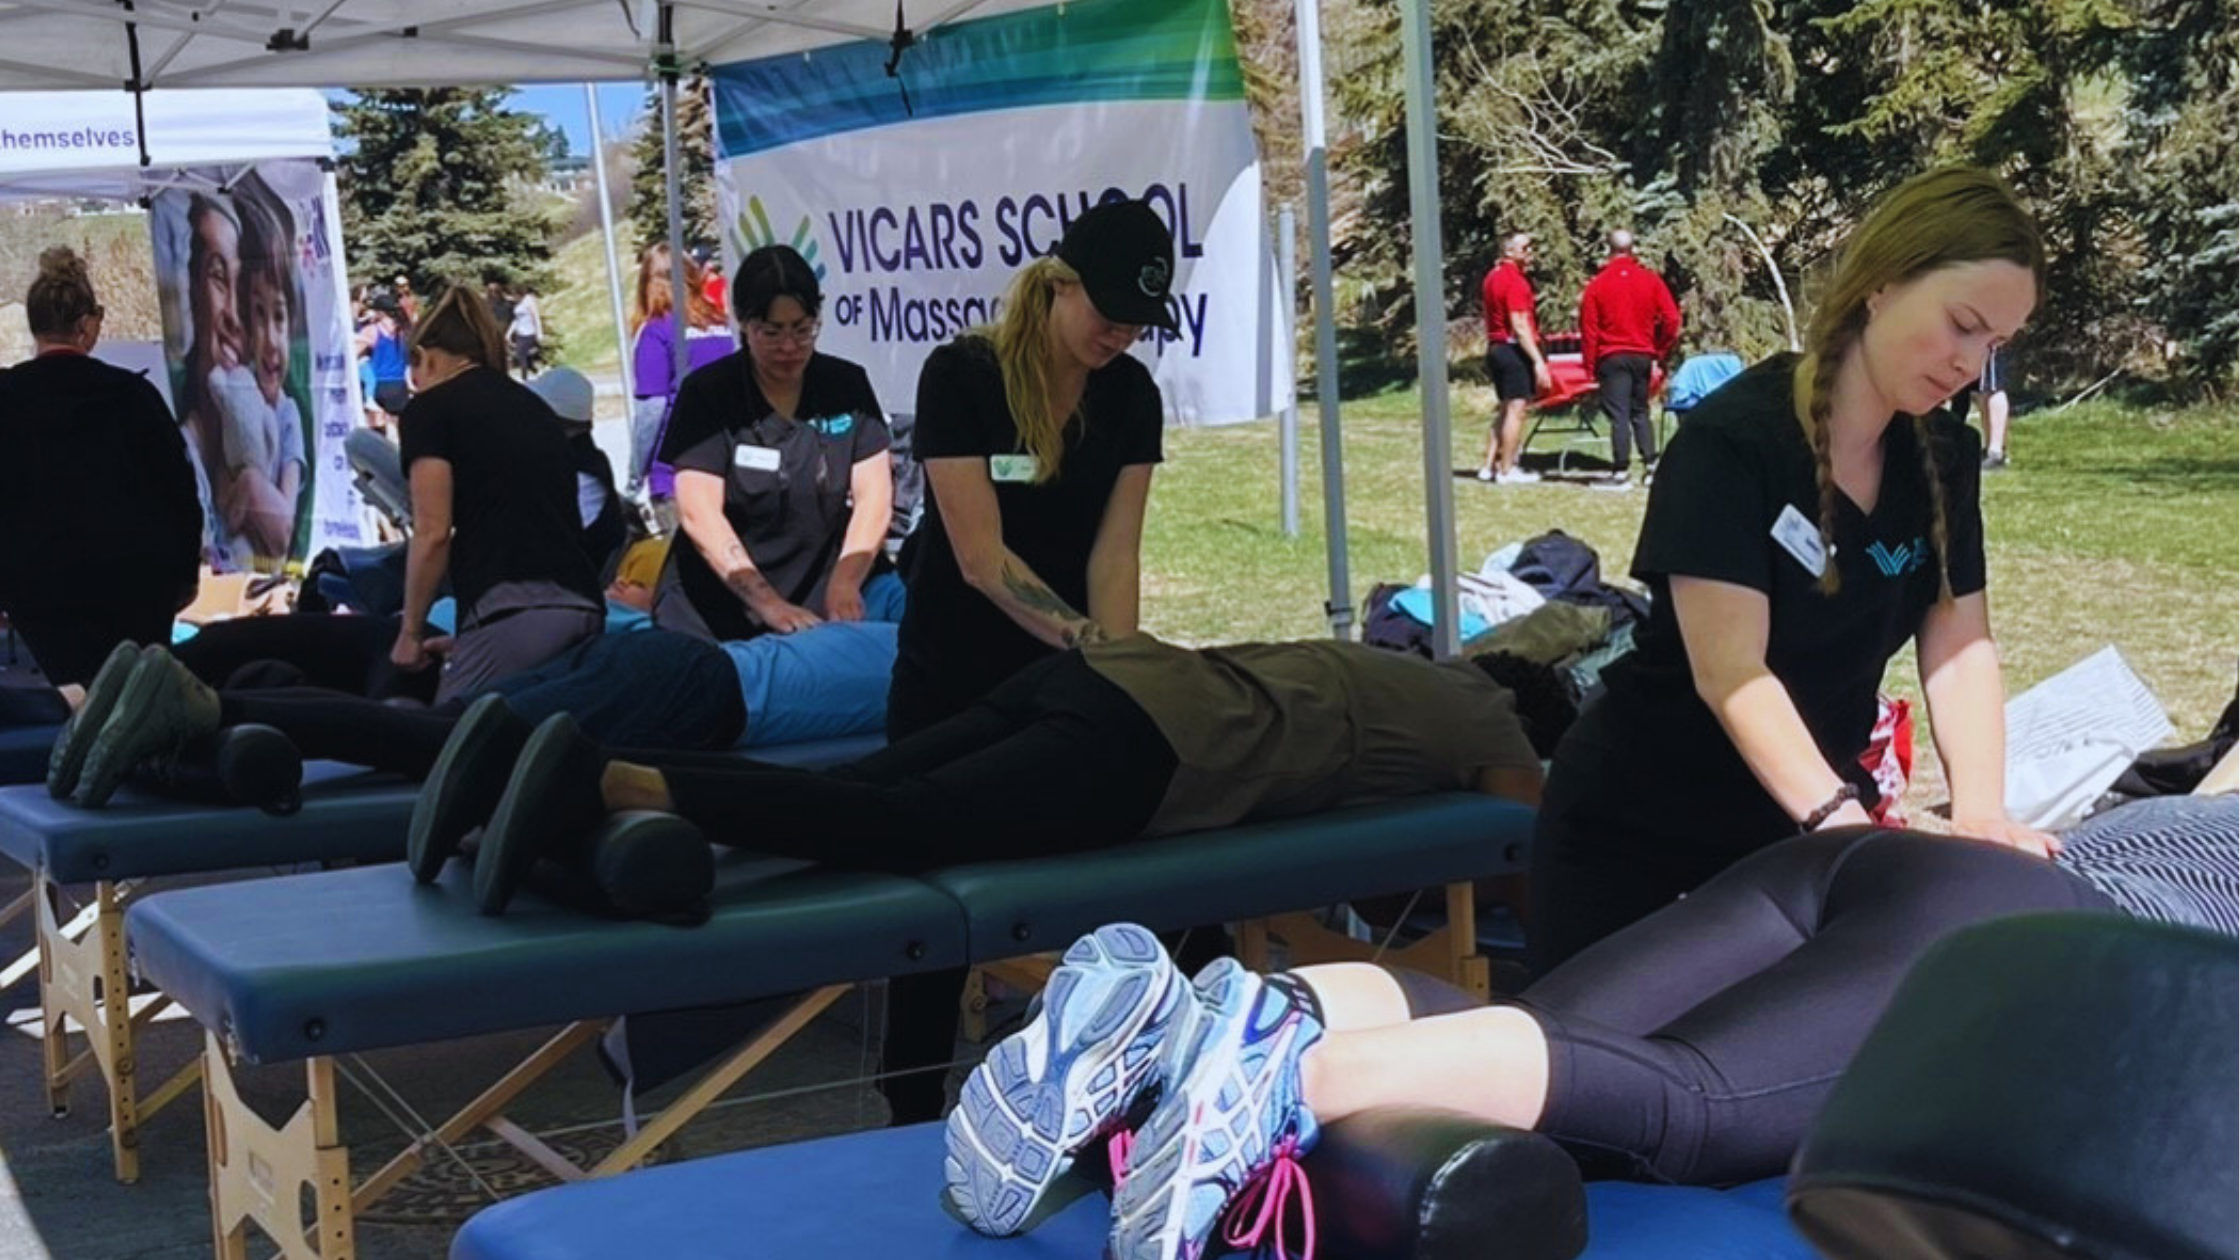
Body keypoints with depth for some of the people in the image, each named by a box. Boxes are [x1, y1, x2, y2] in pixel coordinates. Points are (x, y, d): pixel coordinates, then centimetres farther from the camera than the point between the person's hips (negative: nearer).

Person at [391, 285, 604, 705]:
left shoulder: (429, 408, 6)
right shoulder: (534, 406, 25)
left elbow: (433, 532, -2)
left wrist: (411, 631, 11)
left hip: (512, 612, -7)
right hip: (582, 608, 7)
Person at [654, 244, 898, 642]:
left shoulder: (848, 386, 3)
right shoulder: (706, 393, -5)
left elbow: (873, 494, -4)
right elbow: (699, 514, -13)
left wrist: (845, 584, -22)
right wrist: (766, 603, -26)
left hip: (822, 599, 2)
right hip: (718, 613, -2)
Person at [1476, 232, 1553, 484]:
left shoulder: (1494, 275, 13)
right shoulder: (1515, 281, -16)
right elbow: (1520, 326, -21)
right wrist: (1538, 361, -22)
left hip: (1495, 347, 10)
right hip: (1513, 349, -10)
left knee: (1504, 409, 17)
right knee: (1516, 409, -5)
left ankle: (1489, 465, 19)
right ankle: (1507, 471, -2)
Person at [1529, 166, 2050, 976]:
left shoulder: (1943, 460, -1)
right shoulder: (1733, 440, -22)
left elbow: (1960, 645, -6)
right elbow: (1731, 672, -30)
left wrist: (1980, 809, -24)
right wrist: (1839, 814, -43)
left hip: (1800, 832, 6)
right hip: (1639, 831, -5)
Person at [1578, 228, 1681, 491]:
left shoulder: (1598, 284, -5)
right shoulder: (1651, 280, 1)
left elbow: (1588, 328, -5)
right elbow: (1671, 318, -3)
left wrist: (1590, 363, 2)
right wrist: (1661, 351, 9)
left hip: (1612, 358, -3)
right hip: (1643, 356, 3)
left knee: (1618, 415, -3)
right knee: (1640, 412, 16)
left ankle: (1622, 473, -6)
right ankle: (1651, 465, 11)